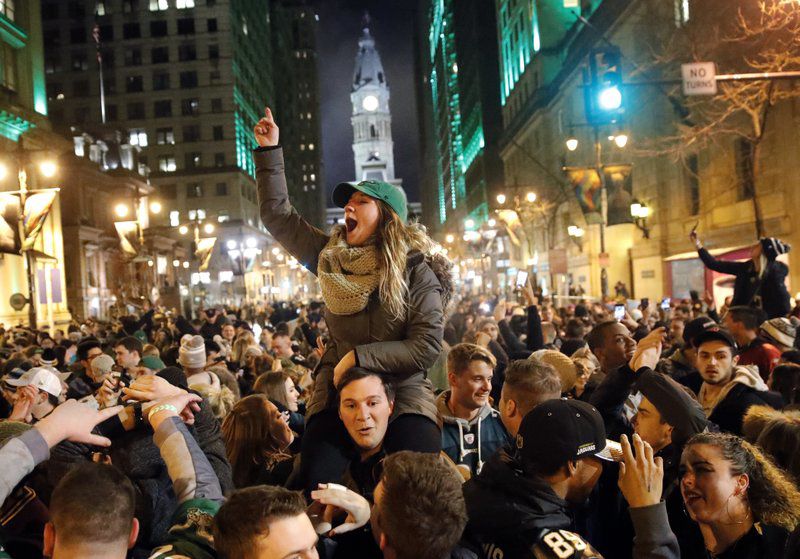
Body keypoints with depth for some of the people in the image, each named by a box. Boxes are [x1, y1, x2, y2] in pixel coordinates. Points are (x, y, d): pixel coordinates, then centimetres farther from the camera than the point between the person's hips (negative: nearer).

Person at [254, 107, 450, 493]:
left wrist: (359, 357, -15)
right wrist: (269, 151, 10)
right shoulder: (330, 256, 6)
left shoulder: (416, 269, -6)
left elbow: (427, 346, -12)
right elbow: (277, 215, 12)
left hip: (402, 395, -3)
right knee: (316, 487, -12)